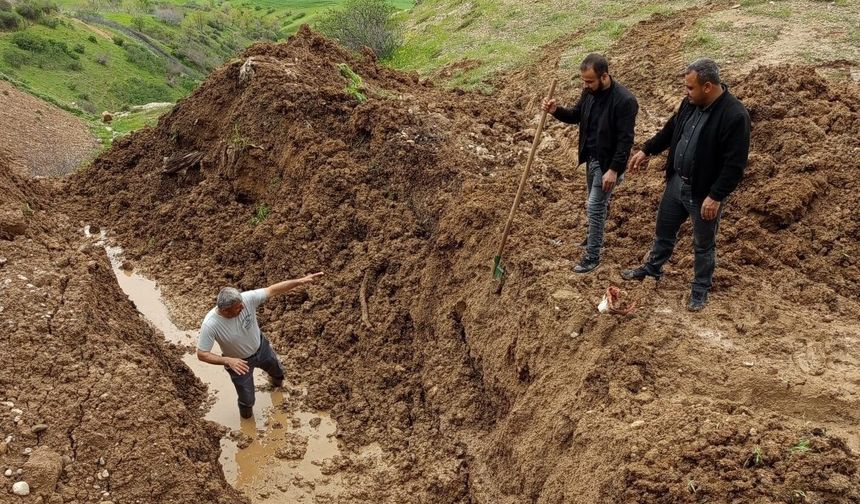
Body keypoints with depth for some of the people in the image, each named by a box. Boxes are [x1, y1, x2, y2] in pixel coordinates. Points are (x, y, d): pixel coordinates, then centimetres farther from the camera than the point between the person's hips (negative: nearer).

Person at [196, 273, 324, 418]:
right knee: (247, 399, 16)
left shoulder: (247, 298, -34)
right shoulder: (210, 325, -39)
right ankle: (246, 411, 55)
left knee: (276, 369, 33)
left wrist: (301, 281, -29)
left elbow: (273, 290, -24)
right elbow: (202, 354, -30)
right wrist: (228, 360, -44)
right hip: (239, 362, -3)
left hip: (261, 347, 4)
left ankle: (276, 379, 73)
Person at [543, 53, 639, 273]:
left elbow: (625, 140, -24)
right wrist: (556, 111, -8)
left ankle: (593, 255, 8)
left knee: (595, 207, -4)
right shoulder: (589, 92, -3)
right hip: (591, 157, 8)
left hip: (607, 162, -7)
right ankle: (596, 236, 44)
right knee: (597, 203, 23)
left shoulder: (624, 100, -26)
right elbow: (576, 115, 13)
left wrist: (614, 170, -25)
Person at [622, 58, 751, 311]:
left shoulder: (734, 116, -27)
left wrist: (715, 196, -25)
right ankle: (652, 268, 47)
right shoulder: (690, 103, -4)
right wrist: (647, 150, 17)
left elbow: (735, 164, -25)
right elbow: (670, 129, 16)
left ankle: (700, 289, 32)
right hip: (676, 182, 7)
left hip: (704, 192, -7)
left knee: (703, 244, 13)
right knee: (664, 230, 24)